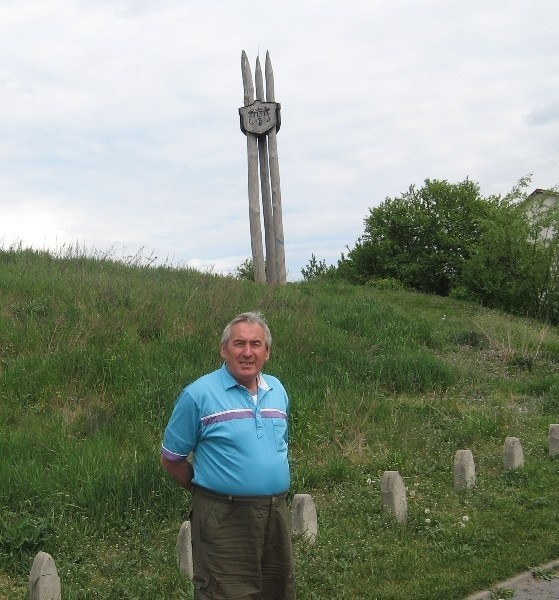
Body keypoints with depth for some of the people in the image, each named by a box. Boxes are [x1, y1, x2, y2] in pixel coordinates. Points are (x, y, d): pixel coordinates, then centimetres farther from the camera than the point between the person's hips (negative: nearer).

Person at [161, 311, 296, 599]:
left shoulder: (278, 391, 8)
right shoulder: (198, 394, -10)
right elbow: (171, 459, -4)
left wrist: (270, 492, 14)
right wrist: (208, 489, 3)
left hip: (277, 514, 6)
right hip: (224, 519, -6)